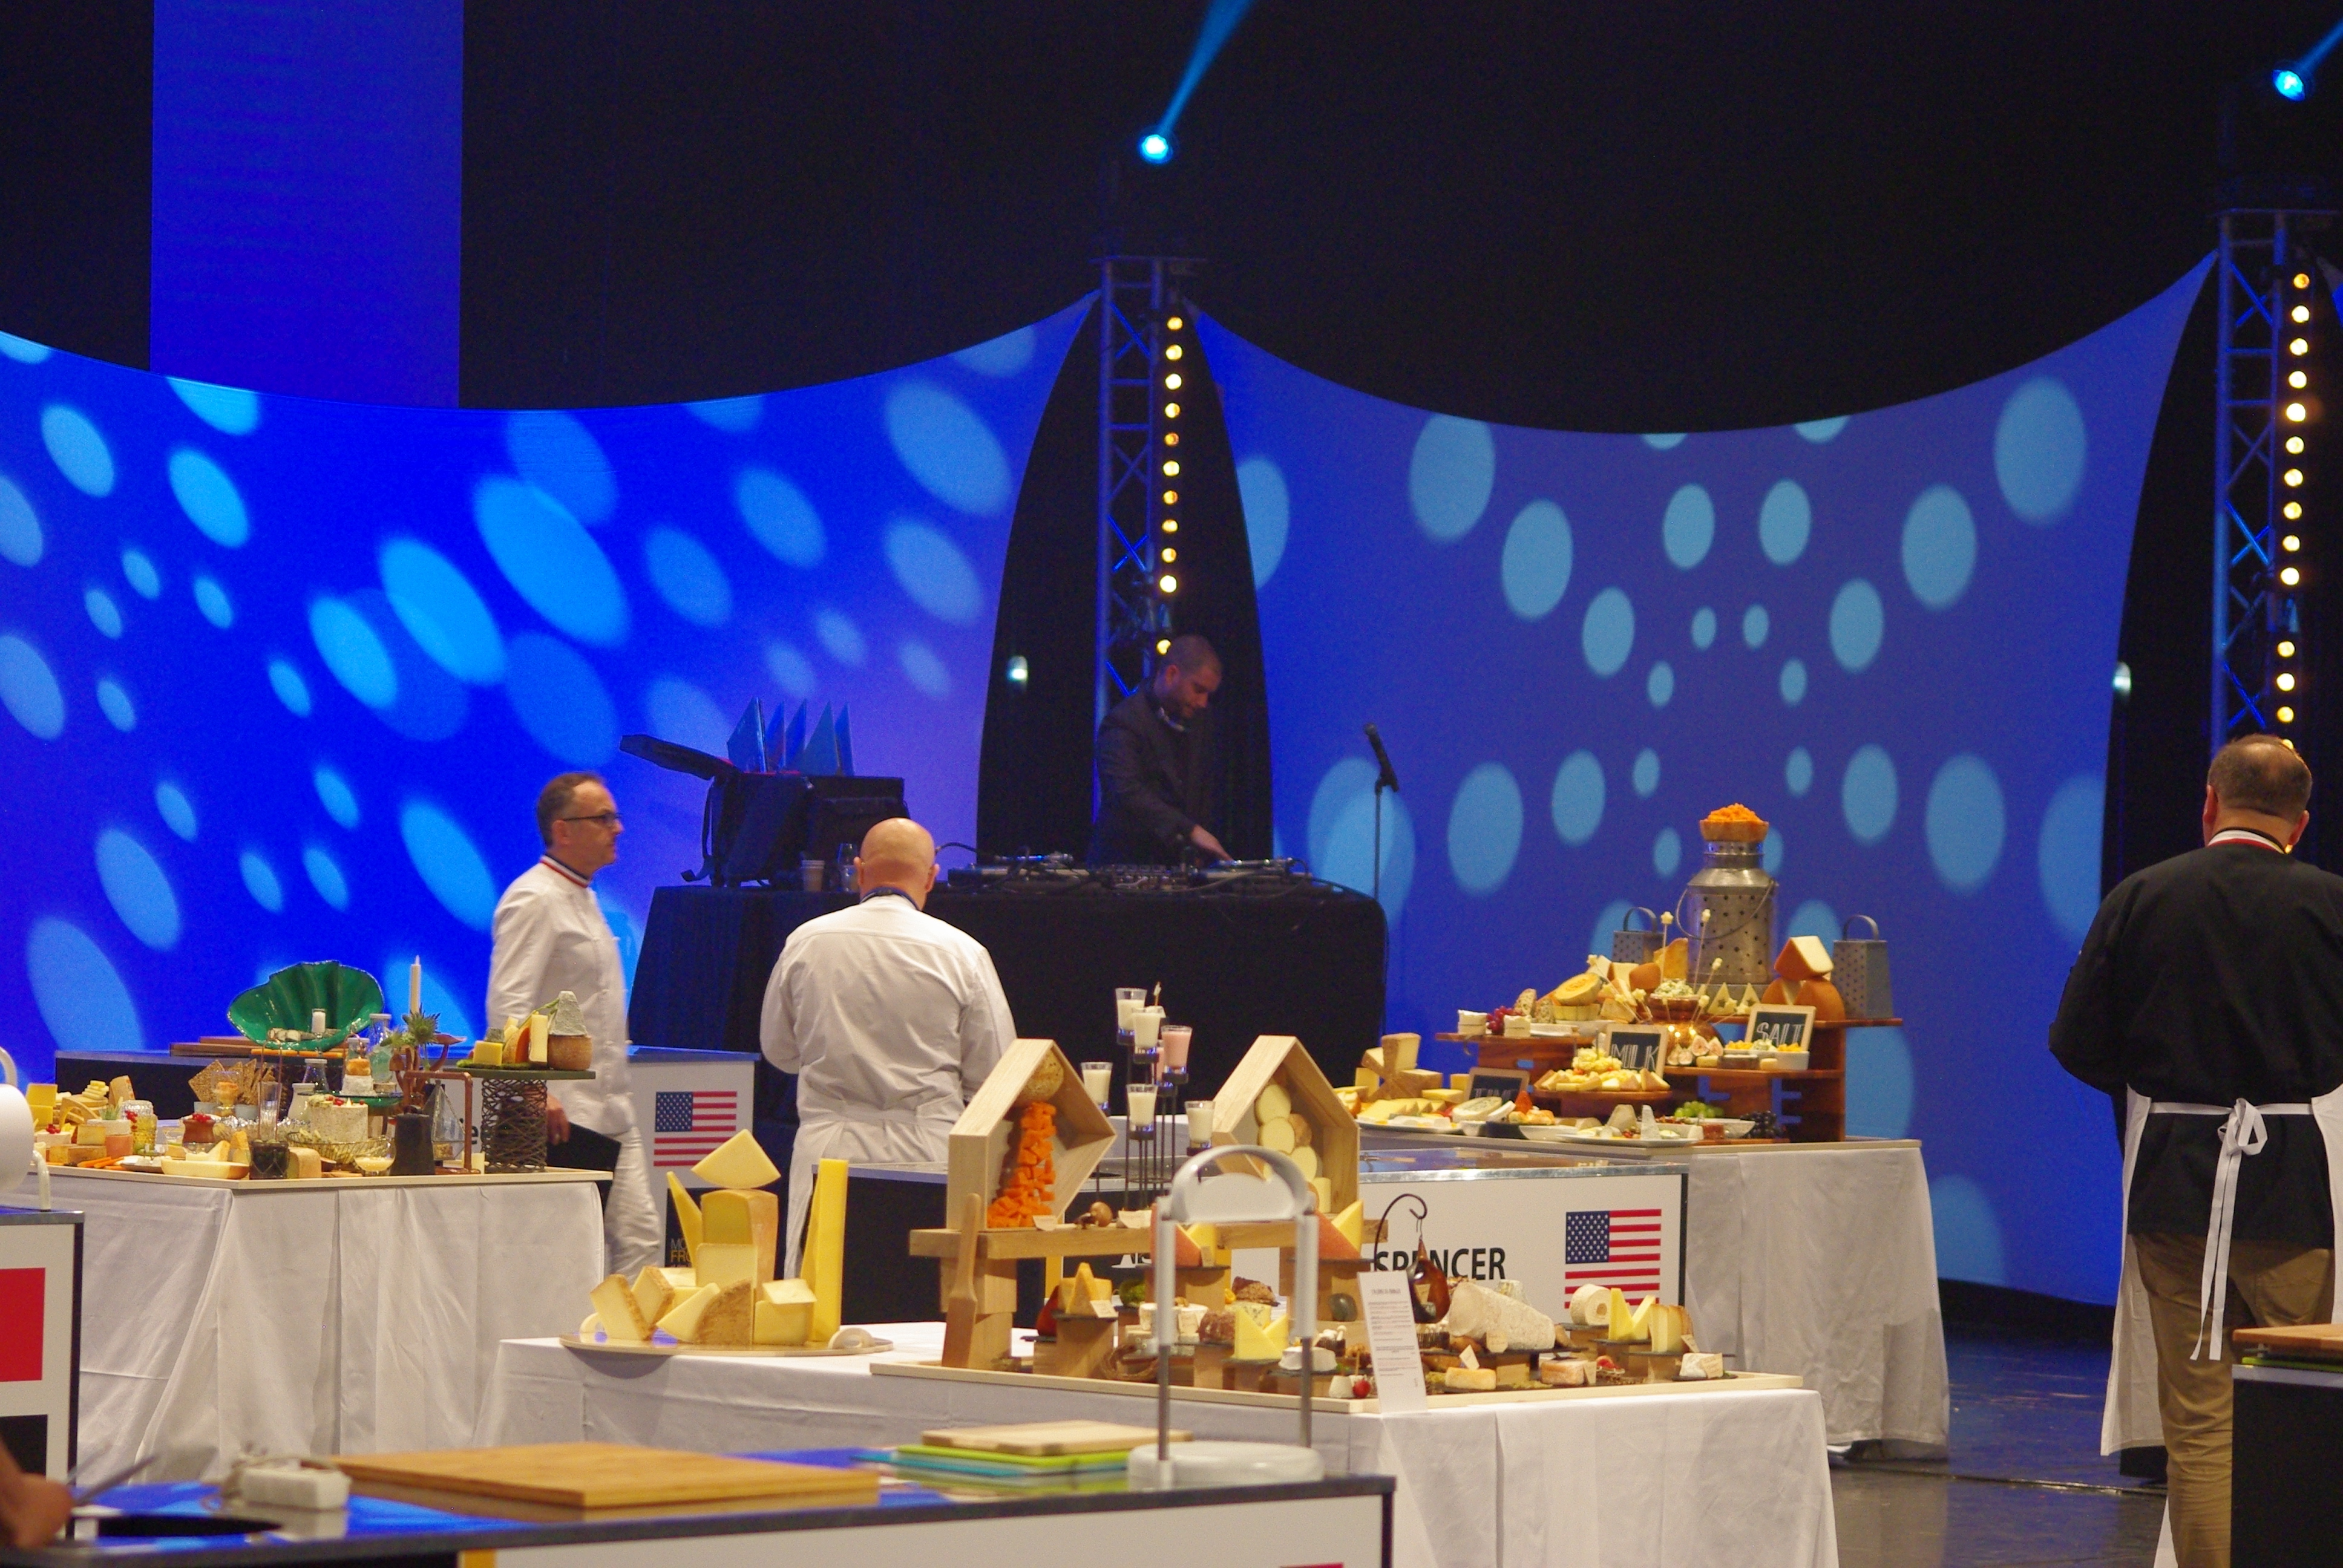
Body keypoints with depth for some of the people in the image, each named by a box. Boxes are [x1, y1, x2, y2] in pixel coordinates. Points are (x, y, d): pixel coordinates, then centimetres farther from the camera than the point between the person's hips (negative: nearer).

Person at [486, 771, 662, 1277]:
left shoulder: (583, 896, 20)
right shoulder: (534, 900, -11)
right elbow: (507, 1007, -20)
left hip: (610, 1114, 9)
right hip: (562, 1119, -9)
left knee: (639, 1238, 2)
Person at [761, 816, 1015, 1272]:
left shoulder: (805, 943, 1)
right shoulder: (961, 953, -4)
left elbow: (779, 1050, 14)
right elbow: (992, 1074, 2)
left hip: (828, 1145, 2)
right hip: (927, 1147, -2)